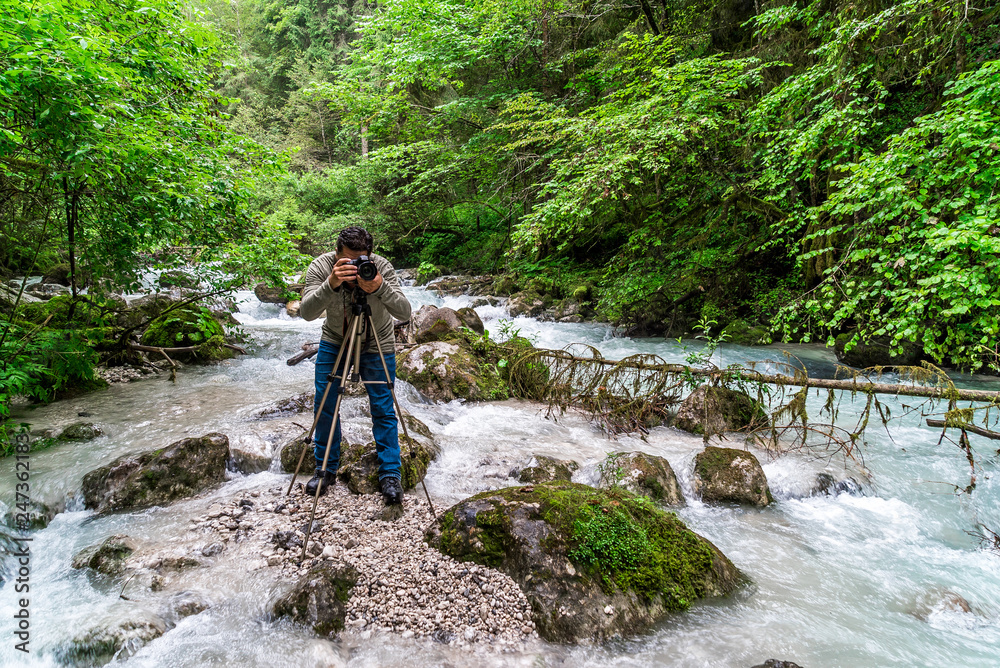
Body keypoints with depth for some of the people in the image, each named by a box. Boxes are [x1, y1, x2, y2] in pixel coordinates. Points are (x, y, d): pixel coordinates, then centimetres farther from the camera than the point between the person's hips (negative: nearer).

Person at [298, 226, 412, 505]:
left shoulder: (382, 267, -26)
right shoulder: (320, 267, -22)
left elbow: (404, 312, -33)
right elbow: (306, 312, -34)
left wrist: (380, 288, -50)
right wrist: (331, 284, -50)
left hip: (377, 346, -2)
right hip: (334, 342, 2)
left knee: (383, 409, -2)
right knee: (325, 404, 4)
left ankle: (390, 475, 11)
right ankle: (326, 469, 22)